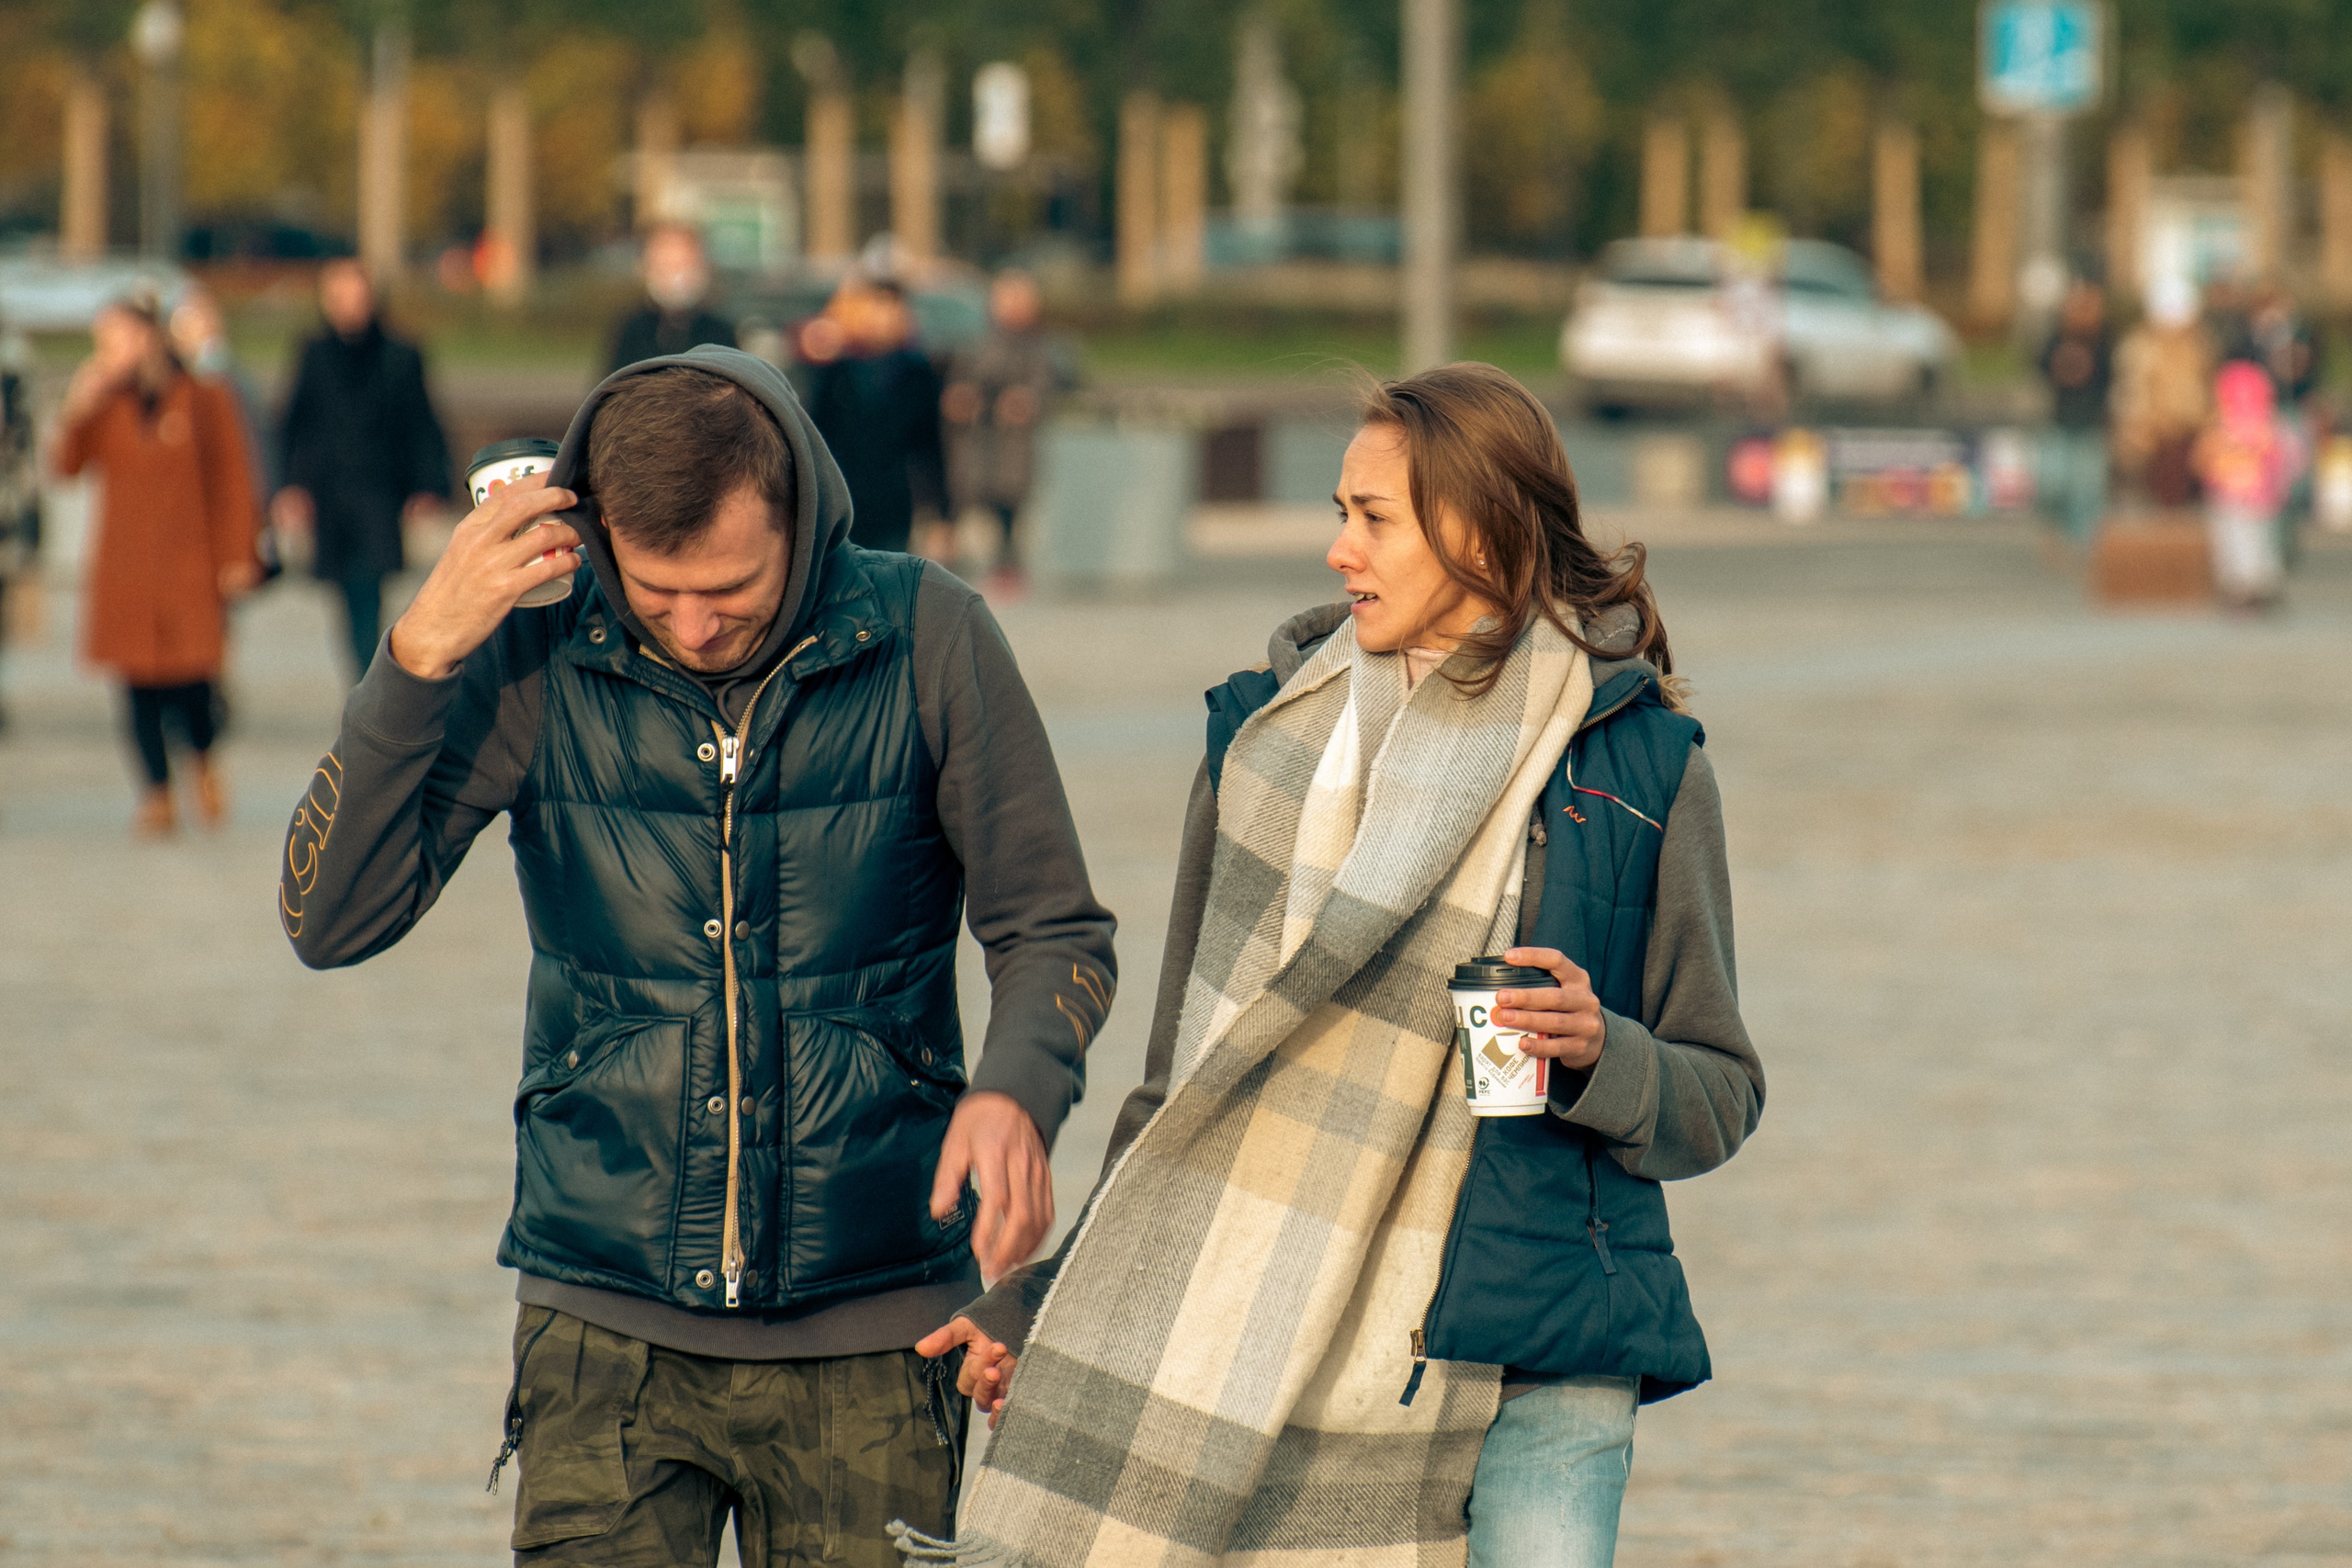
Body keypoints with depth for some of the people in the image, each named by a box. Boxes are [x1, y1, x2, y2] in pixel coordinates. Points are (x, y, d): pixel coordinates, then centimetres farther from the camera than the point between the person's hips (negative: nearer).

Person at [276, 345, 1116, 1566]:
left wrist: (1015, 1094, -20)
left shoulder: (926, 640, -5)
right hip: (610, 1320, 0)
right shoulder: (533, 656, -5)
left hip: (869, 1331, 0)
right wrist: (420, 655, -18)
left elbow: (1054, 929, 2)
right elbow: (332, 922, -8)